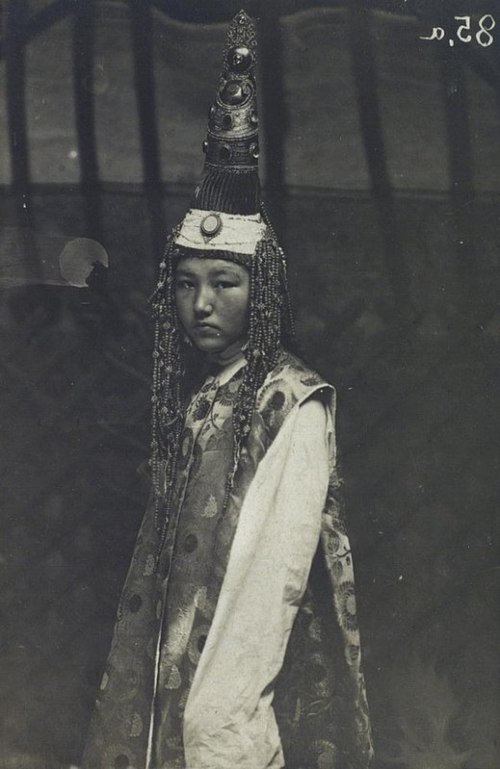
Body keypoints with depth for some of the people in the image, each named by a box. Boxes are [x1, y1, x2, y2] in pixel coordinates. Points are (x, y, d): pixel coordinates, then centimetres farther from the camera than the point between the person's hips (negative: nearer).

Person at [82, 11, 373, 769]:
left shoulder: (294, 405, -15)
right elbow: (167, 548, 8)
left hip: (252, 694, -6)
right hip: (172, 667, 6)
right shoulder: (187, 392, 6)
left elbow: (273, 569, -20)